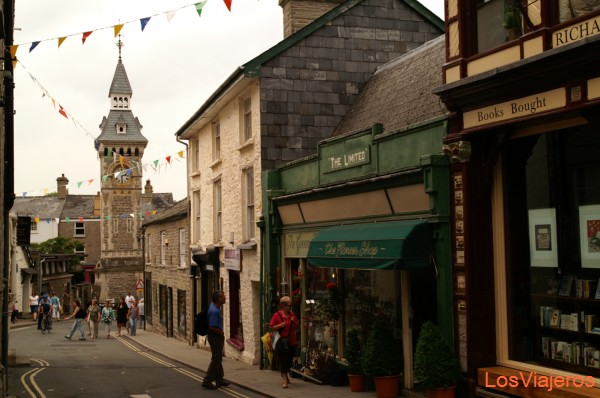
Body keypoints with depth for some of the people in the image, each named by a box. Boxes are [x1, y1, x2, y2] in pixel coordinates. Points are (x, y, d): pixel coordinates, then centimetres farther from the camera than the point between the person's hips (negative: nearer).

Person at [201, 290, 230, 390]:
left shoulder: (214, 305, 6)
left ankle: (219, 380, 25)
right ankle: (207, 381, 1)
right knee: (216, 360, -3)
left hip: (217, 336, 10)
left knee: (218, 359, 17)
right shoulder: (214, 311, -26)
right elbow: (212, 327, -28)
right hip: (215, 337, -10)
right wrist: (221, 332, -12)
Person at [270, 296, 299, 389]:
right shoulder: (277, 315, -7)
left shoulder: (292, 314, 8)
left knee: (289, 360, 11)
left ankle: (284, 374, 38)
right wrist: (280, 325, -20)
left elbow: (297, 325, 18)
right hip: (282, 341, -5)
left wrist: (294, 321, -3)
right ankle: (285, 380, 3)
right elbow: (271, 327, -5)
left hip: (292, 341, 5)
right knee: (283, 359, -3)